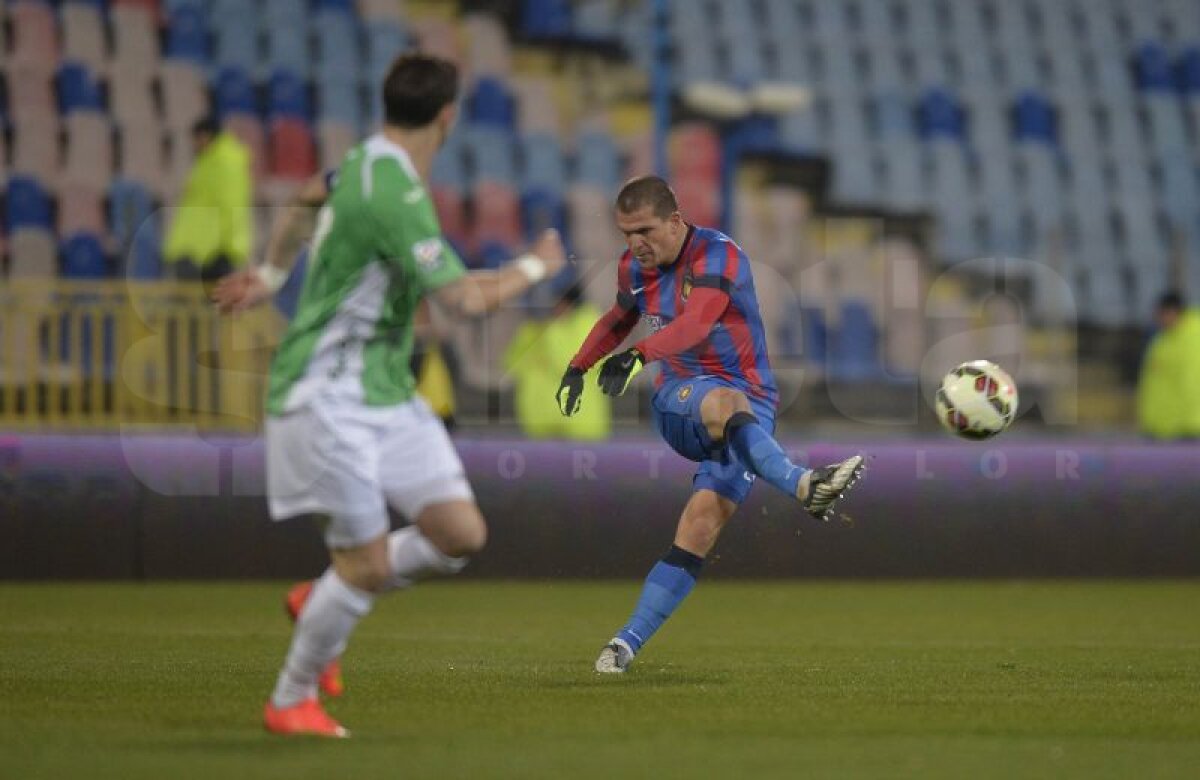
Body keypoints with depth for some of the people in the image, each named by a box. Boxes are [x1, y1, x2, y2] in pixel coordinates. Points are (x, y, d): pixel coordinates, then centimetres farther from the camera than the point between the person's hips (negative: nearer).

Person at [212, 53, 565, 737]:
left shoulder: (368, 163, 9)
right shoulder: (395, 195, -22)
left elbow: (307, 203, 30)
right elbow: (466, 298, -25)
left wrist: (269, 275, 43)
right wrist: (536, 267, -7)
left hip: (387, 393, 9)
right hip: (329, 398, -9)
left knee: (462, 534, 0)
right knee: (368, 563, -7)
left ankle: (322, 602, 21)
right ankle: (291, 702, 12)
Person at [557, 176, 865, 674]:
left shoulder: (718, 255, -15)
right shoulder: (634, 268, 6)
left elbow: (698, 321, -33)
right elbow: (620, 318, 30)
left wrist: (638, 355, -47)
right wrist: (578, 366, 28)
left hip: (750, 408, -3)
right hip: (677, 402, 3)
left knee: (701, 525, -20)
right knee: (725, 402, -37)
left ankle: (630, 640, -16)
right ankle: (802, 485, -59)